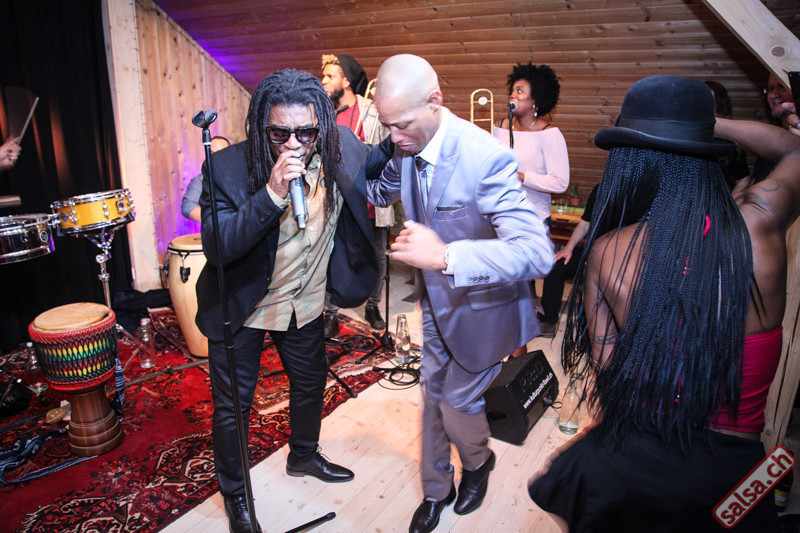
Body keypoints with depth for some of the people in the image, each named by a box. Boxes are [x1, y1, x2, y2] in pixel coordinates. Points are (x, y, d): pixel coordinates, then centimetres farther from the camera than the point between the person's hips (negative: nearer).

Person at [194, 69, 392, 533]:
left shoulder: (339, 151, -14)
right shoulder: (228, 168, -26)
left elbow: (373, 164, 9)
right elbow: (216, 248, -34)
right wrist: (272, 194, -44)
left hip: (305, 301, 4)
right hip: (241, 307, -4)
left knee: (311, 381, 23)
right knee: (233, 403, 10)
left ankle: (304, 456, 54)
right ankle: (234, 492, 39)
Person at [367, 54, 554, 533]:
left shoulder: (486, 157, -32)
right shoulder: (407, 148, -9)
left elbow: (537, 253, -40)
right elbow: (380, 193, 14)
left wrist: (445, 255, -52)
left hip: (481, 305, -6)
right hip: (437, 300, 7)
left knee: (458, 403, 10)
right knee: (433, 397, 19)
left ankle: (478, 463, 48)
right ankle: (437, 490, 45)